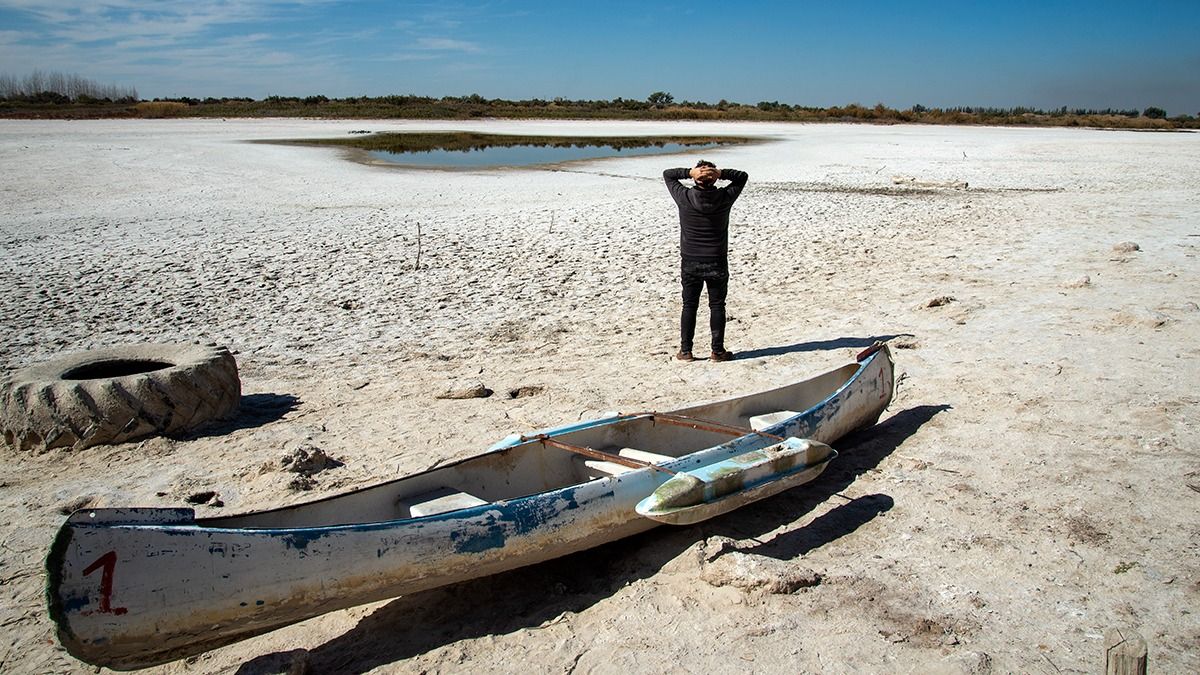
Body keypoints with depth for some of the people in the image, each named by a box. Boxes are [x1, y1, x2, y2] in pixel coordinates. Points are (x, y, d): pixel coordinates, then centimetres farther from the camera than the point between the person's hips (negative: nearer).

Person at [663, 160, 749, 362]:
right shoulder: (724, 198, -8)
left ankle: (685, 351, 11)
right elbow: (743, 176, 8)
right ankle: (718, 351, 10)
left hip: (690, 263, 0)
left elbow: (667, 174, 5)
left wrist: (689, 172, -11)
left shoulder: (685, 198, -10)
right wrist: (721, 173, -10)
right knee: (717, 306, 8)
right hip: (717, 263, 0)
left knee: (689, 306, 9)